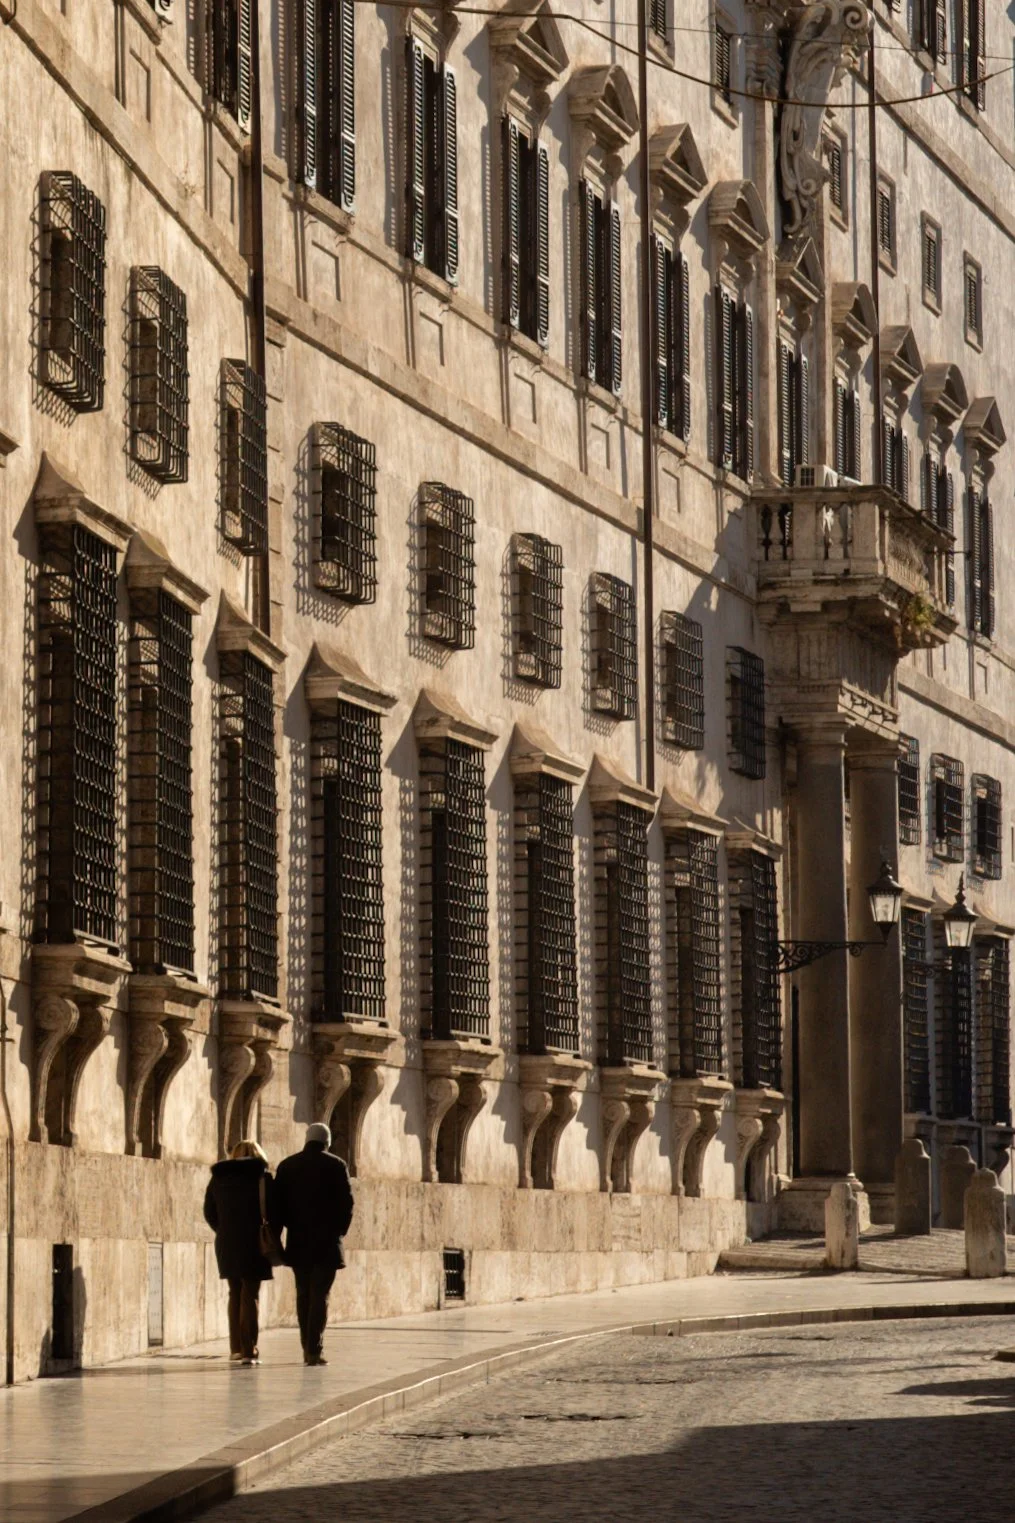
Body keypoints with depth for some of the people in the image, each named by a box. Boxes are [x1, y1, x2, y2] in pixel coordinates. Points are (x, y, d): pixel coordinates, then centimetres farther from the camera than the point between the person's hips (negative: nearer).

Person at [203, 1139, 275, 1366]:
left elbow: (209, 1213, 9)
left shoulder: (218, 1178, 8)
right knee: (250, 1295, -2)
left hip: (226, 1243, 4)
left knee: (236, 1293, 16)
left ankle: (236, 1347, 16)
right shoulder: (262, 1177, -5)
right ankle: (248, 1350, -9)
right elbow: (272, 1211, -7)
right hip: (253, 1243, -4)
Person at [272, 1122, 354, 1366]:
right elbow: (346, 1202, -6)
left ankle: (308, 1348, 15)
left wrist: (277, 1232, 11)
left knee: (303, 1294, 13)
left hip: (298, 1242, 3)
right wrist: (340, 1230, 6)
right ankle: (314, 1349, -12)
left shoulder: (287, 1166, 6)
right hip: (326, 1242, -3)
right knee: (320, 1295, -4)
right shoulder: (335, 1166, -4)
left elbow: (278, 1203, 5)